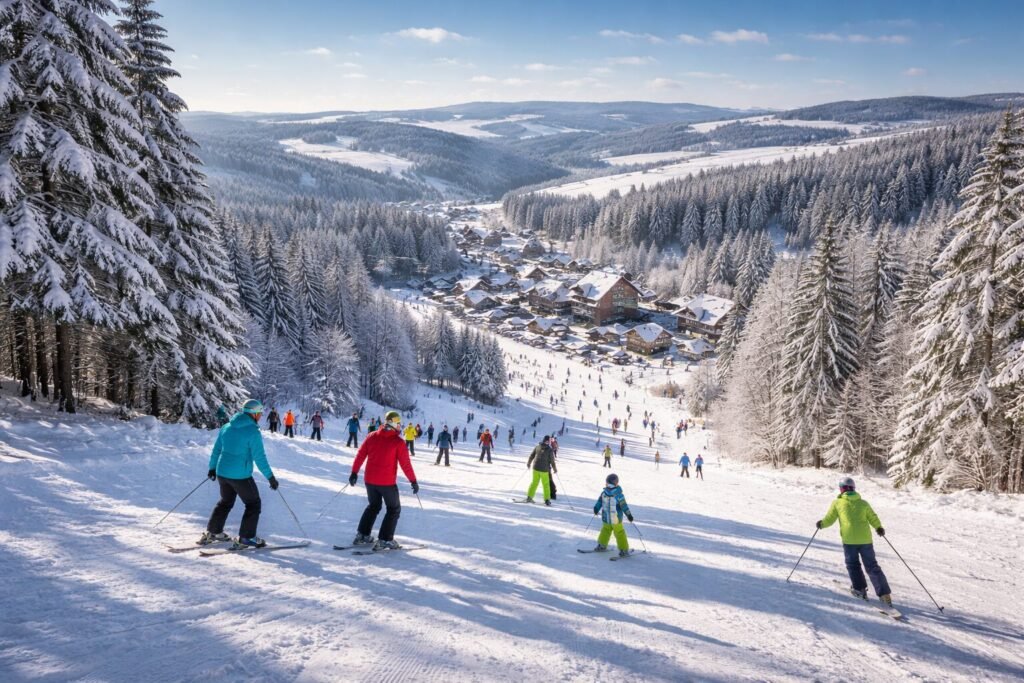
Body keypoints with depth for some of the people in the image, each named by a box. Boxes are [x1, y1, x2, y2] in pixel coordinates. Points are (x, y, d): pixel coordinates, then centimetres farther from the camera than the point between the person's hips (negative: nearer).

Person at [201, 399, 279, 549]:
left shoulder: (226, 427, 5)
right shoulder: (253, 432, -16)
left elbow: (216, 450, 13)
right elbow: (259, 457, -17)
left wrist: (212, 467, 26)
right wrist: (270, 477, -10)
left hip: (222, 472, 7)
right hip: (240, 475, -7)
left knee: (226, 502, 26)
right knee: (253, 503, 10)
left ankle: (212, 532, 29)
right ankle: (246, 538, 9)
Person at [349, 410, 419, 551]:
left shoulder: (372, 437, 1)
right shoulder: (398, 442, -12)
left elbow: (360, 455, 5)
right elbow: (405, 464, -11)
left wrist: (354, 472, 15)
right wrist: (413, 481, -2)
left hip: (370, 480, 5)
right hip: (387, 482, -5)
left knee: (373, 506, 25)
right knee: (394, 509, 10)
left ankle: (362, 535, 22)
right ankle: (384, 540, 2)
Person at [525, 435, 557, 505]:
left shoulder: (537, 447, -1)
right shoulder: (549, 450, -12)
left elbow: (531, 456, 6)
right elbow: (552, 460, -8)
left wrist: (528, 463, 21)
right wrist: (554, 468, 6)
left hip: (536, 468, 3)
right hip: (544, 469, -3)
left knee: (534, 482, 16)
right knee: (546, 484, 9)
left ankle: (529, 497, 14)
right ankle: (547, 500, 10)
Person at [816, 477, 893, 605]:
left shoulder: (837, 503, 4)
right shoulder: (863, 503, 10)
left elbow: (829, 520, 8)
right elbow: (873, 518, 11)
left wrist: (821, 524, 29)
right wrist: (879, 528, 32)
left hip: (849, 539, -2)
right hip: (865, 539, 2)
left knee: (852, 564, 19)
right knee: (872, 566, 9)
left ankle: (860, 589, 11)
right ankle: (884, 594, 2)